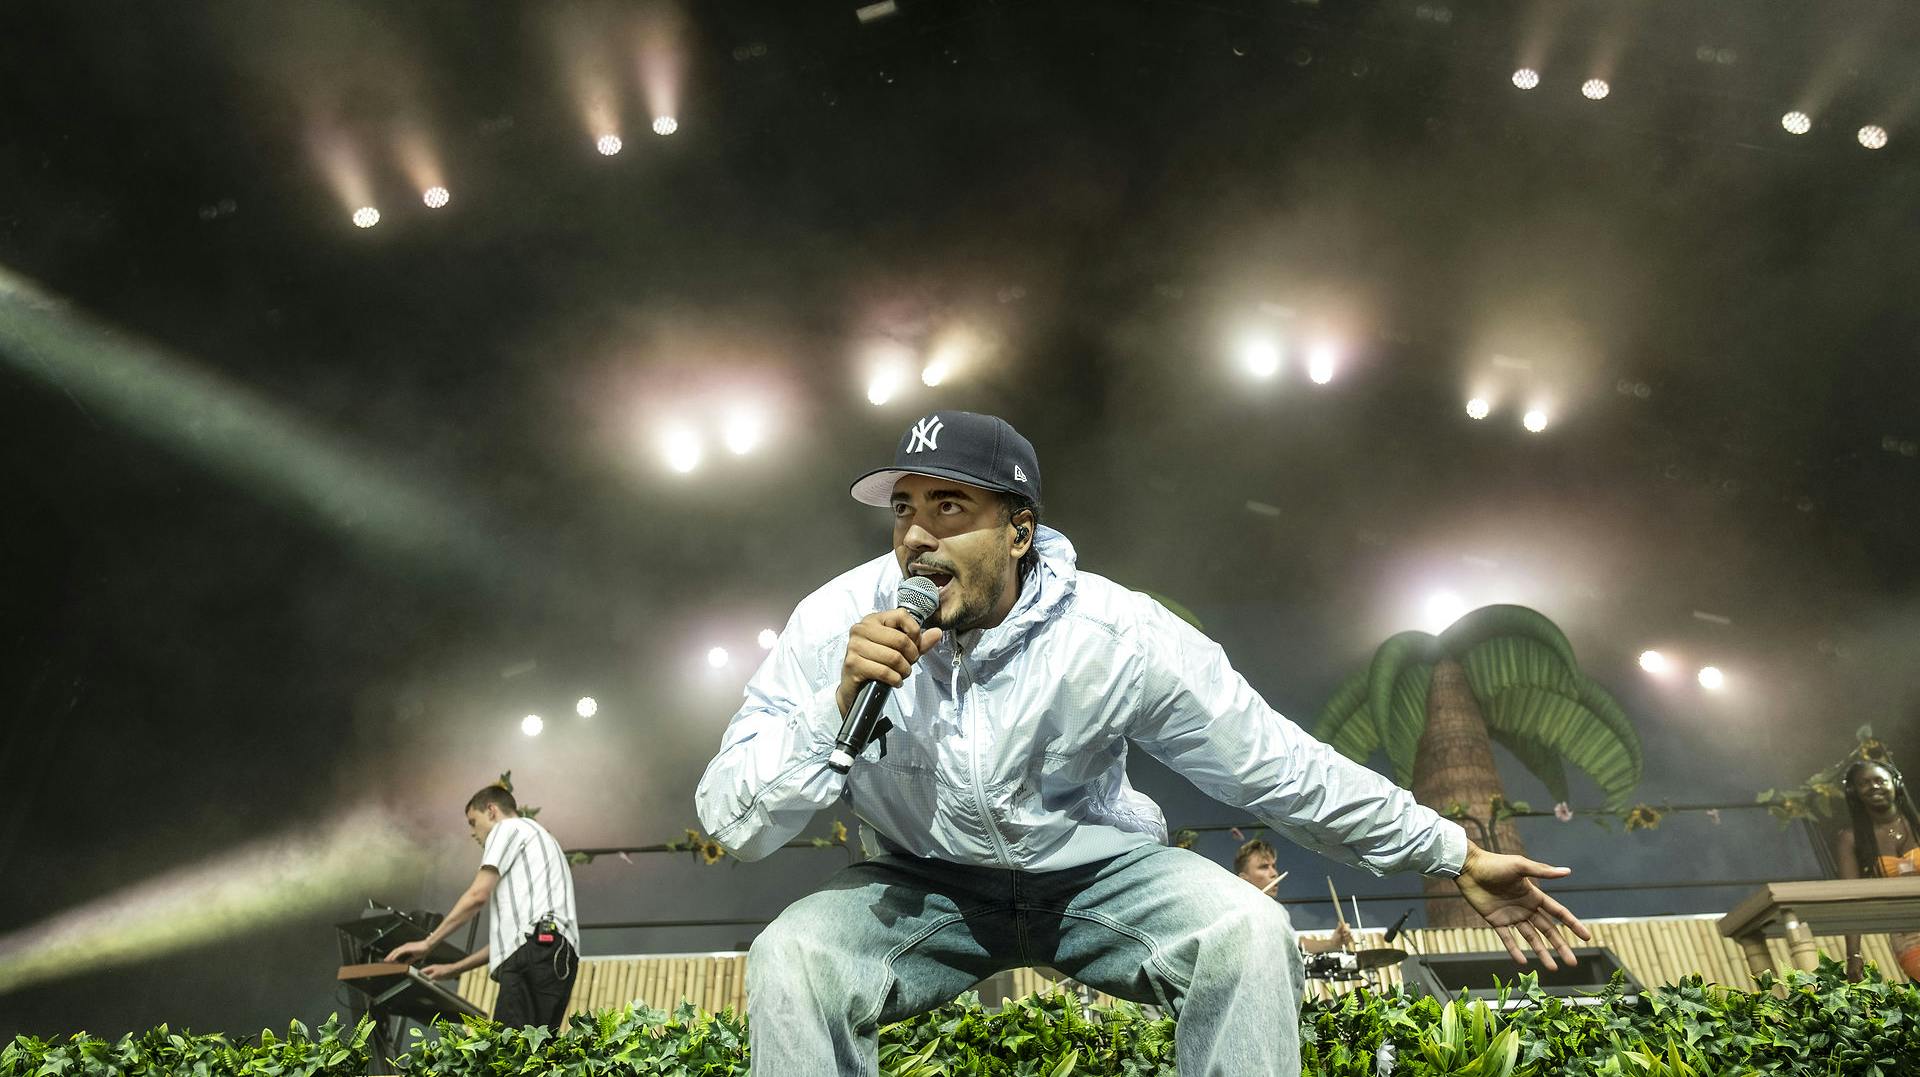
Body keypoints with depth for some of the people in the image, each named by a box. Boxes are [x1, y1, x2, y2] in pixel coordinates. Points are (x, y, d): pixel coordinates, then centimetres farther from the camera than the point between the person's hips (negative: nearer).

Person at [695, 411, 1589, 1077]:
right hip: (923, 887, 1)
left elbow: (1282, 768, -12)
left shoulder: (1118, 636, -22)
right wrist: (840, 700, -34)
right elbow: (734, 826, -17)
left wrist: (1458, 856, -7)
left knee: (1247, 934, -26)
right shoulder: (836, 624, -19)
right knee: (789, 962, -27)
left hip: (1095, 876, 0)